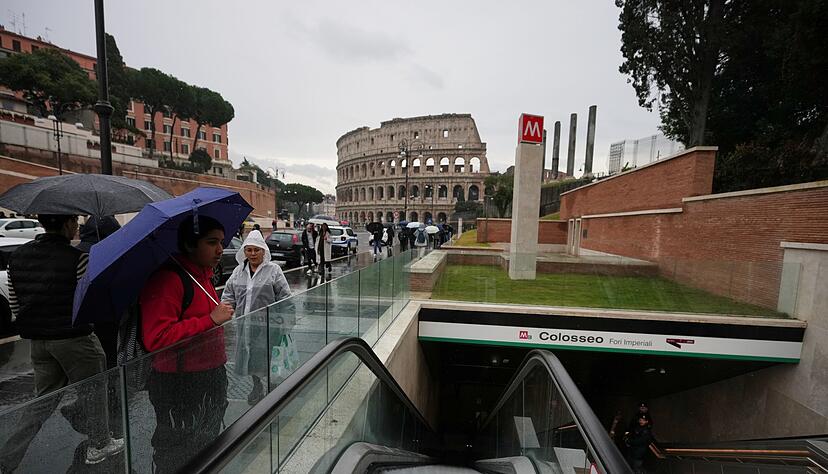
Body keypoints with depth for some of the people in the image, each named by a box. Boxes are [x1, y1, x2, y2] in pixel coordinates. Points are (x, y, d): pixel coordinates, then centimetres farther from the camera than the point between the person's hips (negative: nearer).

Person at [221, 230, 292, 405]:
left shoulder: (274, 270, -6)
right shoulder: (238, 271, 8)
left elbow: (284, 297, -6)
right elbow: (228, 295, 16)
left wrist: (283, 322, -10)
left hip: (266, 324, -5)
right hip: (244, 324, 5)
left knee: (266, 357, 2)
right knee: (249, 356, 17)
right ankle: (257, 387, 41)